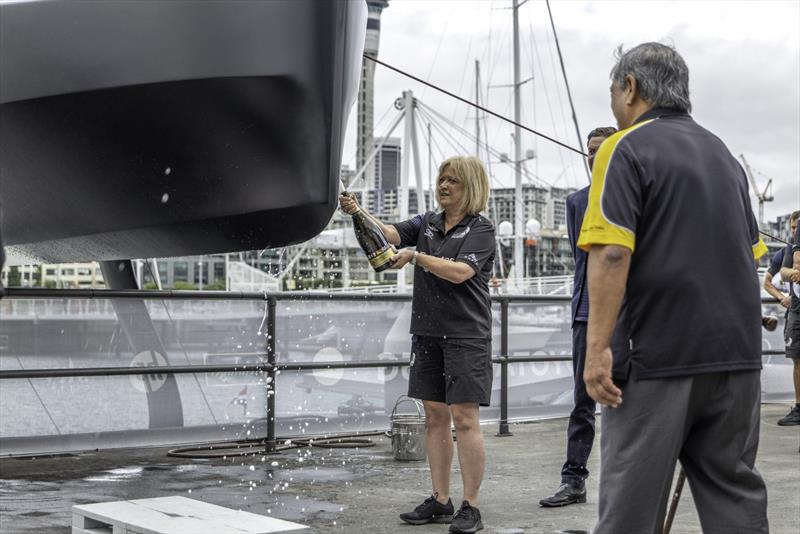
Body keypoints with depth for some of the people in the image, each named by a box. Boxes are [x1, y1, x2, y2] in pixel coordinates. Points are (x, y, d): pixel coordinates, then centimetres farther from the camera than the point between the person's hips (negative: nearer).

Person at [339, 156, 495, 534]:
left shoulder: (480, 230, -3)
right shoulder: (427, 224, 13)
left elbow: (459, 271, -17)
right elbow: (388, 233, -1)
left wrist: (416, 256, -13)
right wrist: (356, 211, -17)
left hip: (466, 334, -6)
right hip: (428, 332, 6)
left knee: (464, 418, -7)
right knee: (434, 416, 8)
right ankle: (440, 501, 15)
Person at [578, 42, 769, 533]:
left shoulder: (627, 148, -5)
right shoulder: (723, 154, 17)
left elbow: (611, 253, -17)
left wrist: (598, 348, -18)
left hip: (659, 355, -7)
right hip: (737, 354, 7)